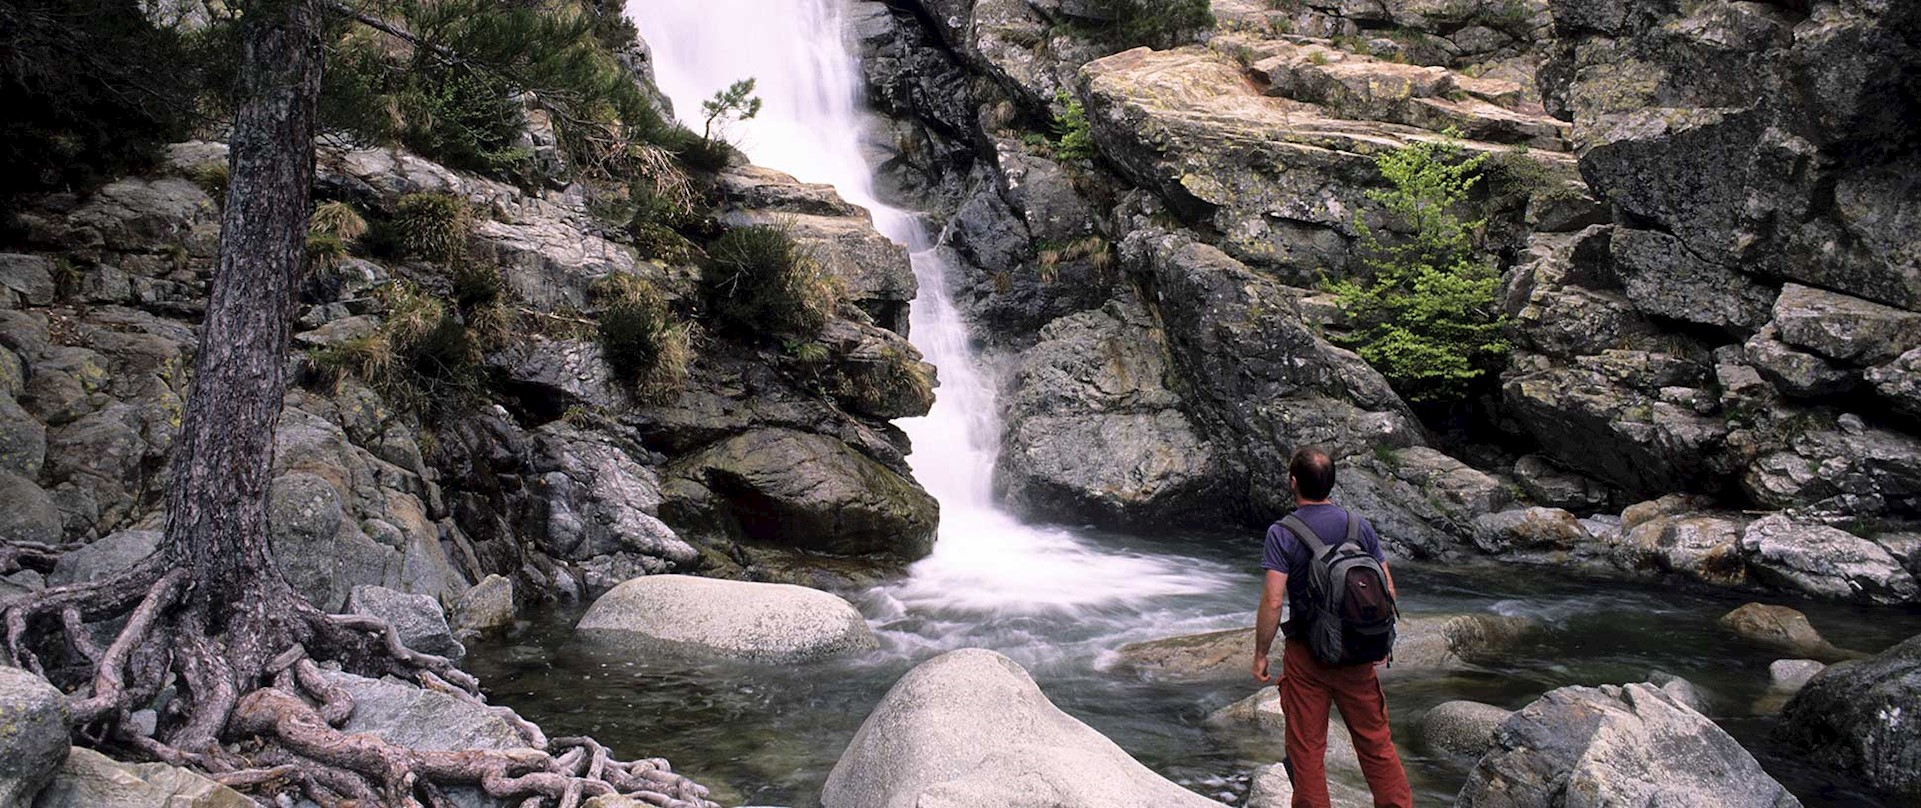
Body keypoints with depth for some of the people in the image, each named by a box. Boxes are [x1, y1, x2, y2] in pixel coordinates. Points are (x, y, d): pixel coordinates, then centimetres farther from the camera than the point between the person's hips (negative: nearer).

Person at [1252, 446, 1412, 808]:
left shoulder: (1282, 534, -12)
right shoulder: (1360, 526, 0)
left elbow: (1272, 601, -18)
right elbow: (1387, 590, 4)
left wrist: (1260, 653, -7)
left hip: (1306, 656, -3)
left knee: (1306, 750, 8)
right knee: (1376, 743, 14)